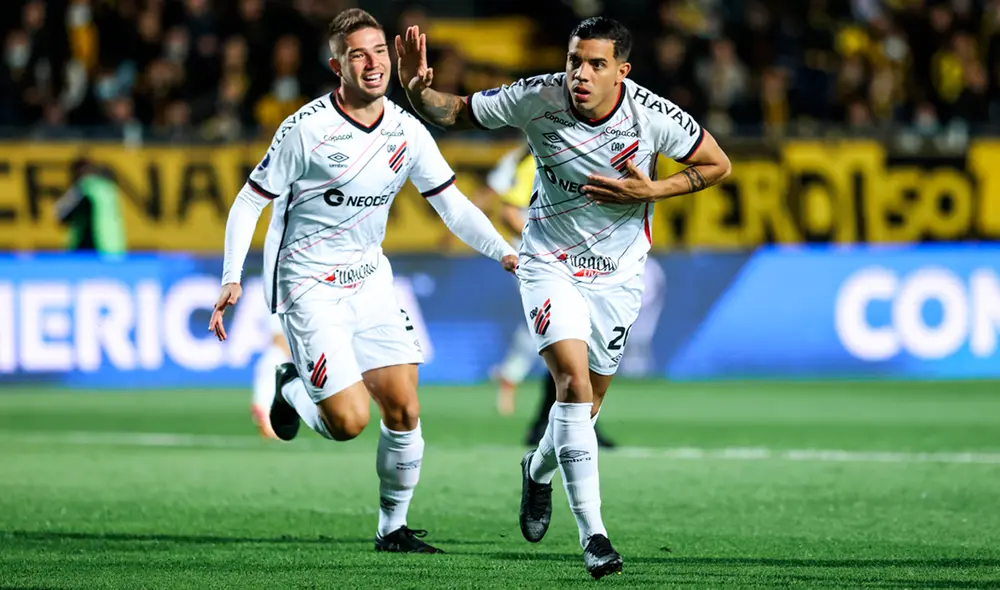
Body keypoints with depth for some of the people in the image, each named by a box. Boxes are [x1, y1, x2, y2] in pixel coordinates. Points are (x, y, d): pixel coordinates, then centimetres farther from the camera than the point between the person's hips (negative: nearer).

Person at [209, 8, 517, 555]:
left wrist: (504, 251, -8)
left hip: (369, 279, 5)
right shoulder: (305, 129, -16)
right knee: (349, 422, -13)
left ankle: (393, 528, 15)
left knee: (403, 410, -2)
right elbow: (249, 202, -9)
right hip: (309, 284, -5)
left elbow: (453, 204, 6)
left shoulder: (407, 132, -1)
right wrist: (231, 280, -16)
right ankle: (293, 389, 20)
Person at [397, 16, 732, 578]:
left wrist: (650, 191, -20)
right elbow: (455, 112, -7)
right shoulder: (536, 98, -19)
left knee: (587, 404, 12)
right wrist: (417, 89, -29)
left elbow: (717, 164, -5)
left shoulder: (656, 117, -20)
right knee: (574, 383, -21)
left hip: (618, 273, 2)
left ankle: (539, 470, 47)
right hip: (550, 263, -2)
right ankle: (593, 535, -22)